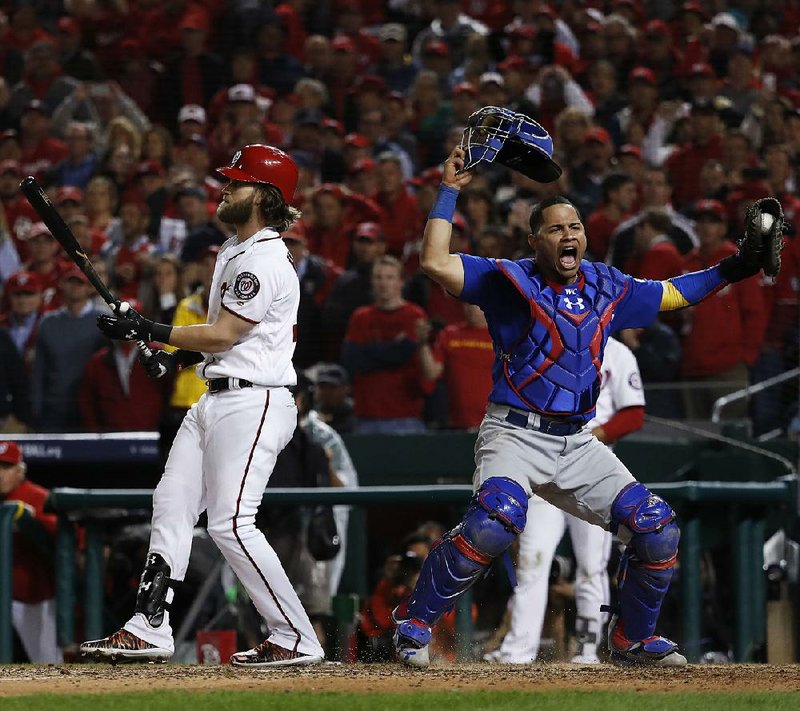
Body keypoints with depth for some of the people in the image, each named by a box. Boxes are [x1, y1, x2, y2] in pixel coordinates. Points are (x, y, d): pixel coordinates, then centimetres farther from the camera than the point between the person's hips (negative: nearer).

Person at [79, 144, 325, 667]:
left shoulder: (265, 262, -16)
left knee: (231, 523, -15)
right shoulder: (234, 251, 17)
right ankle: (150, 628, 13)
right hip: (215, 399, 11)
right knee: (171, 505, 9)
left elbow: (223, 335, -19)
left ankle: (297, 640, -10)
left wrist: (145, 331, -14)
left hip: (253, 402, -11)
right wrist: (178, 356, 9)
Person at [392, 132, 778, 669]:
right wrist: (451, 189, -15)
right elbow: (436, 263, -18)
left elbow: (673, 295, 25)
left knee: (657, 528, -1)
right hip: (515, 436, -6)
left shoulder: (607, 289, 11)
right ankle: (414, 622, -21)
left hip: (577, 444, 6)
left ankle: (633, 639, 19)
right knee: (497, 518, -34)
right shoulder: (510, 281, -5)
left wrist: (731, 270, 16)